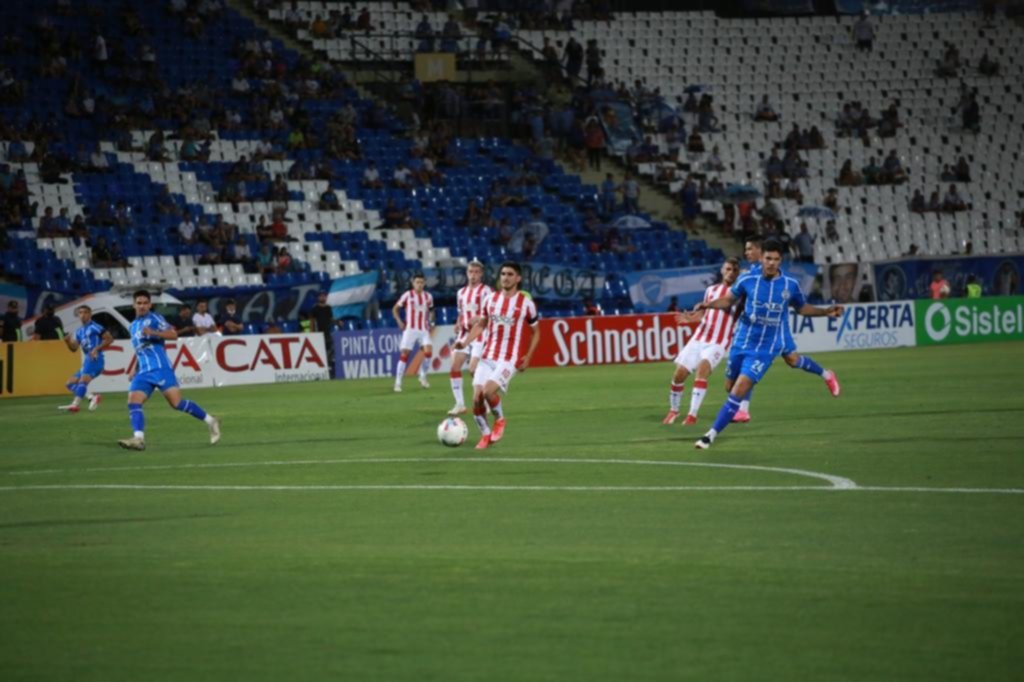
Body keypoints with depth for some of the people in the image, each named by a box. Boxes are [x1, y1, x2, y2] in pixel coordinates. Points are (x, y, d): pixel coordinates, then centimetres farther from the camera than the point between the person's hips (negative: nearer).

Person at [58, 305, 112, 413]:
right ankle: (93, 397, -6)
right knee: (70, 383, 9)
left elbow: (109, 338, -6)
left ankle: (75, 405, -44)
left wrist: (97, 348, -15)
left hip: (94, 359, -10)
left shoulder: (94, 327, -2)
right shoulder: (79, 331, 21)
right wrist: (68, 342, -2)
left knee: (83, 380, -28)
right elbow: (74, 348, 19)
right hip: (87, 361, 10)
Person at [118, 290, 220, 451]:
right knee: (133, 402, -14)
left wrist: (153, 332, -23)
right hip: (143, 372, 7)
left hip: (160, 368, -7)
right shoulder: (134, 326, 24)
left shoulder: (154, 318, 1)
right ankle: (138, 439, -24)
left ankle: (210, 421, 1)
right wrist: (134, 369, 23)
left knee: (176, 402, -13)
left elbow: (173, 334, -11)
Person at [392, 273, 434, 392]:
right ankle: (398, 382, -1)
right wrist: (399, 322, -9)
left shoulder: (428, 297, 8)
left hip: (424, 330, 3)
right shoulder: (408, 295, -2)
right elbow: (395, 309, 4)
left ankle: (423, 376, 5)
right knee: (404, 354, -7)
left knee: (428, 351, -16)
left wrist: (431, 322, 9)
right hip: (410, 329, -3)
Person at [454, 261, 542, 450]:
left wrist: (527, 358, 0)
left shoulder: (526, 303, -3)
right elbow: (480, 324, 17)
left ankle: (500, 420, 4)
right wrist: (465, 342, 1)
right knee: (476, 397, -6)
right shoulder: (491, 299, 9)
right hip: (488, 357, 5)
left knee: (488, 391, -25)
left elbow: (536, 332, 7)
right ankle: (485, 435, 14)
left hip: (509, 359, -5)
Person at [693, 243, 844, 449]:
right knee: (730, 386, 14)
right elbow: (728, 300, 9)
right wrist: (709, 305, -9)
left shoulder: (791, 285, -5)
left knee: (739, 391, -15)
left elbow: (802, 308, 13)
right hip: (741, 343, 2)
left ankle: (712, 434, -11)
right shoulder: (747, 281, -6)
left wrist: (826, 311, 1)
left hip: (765, 349, -2)